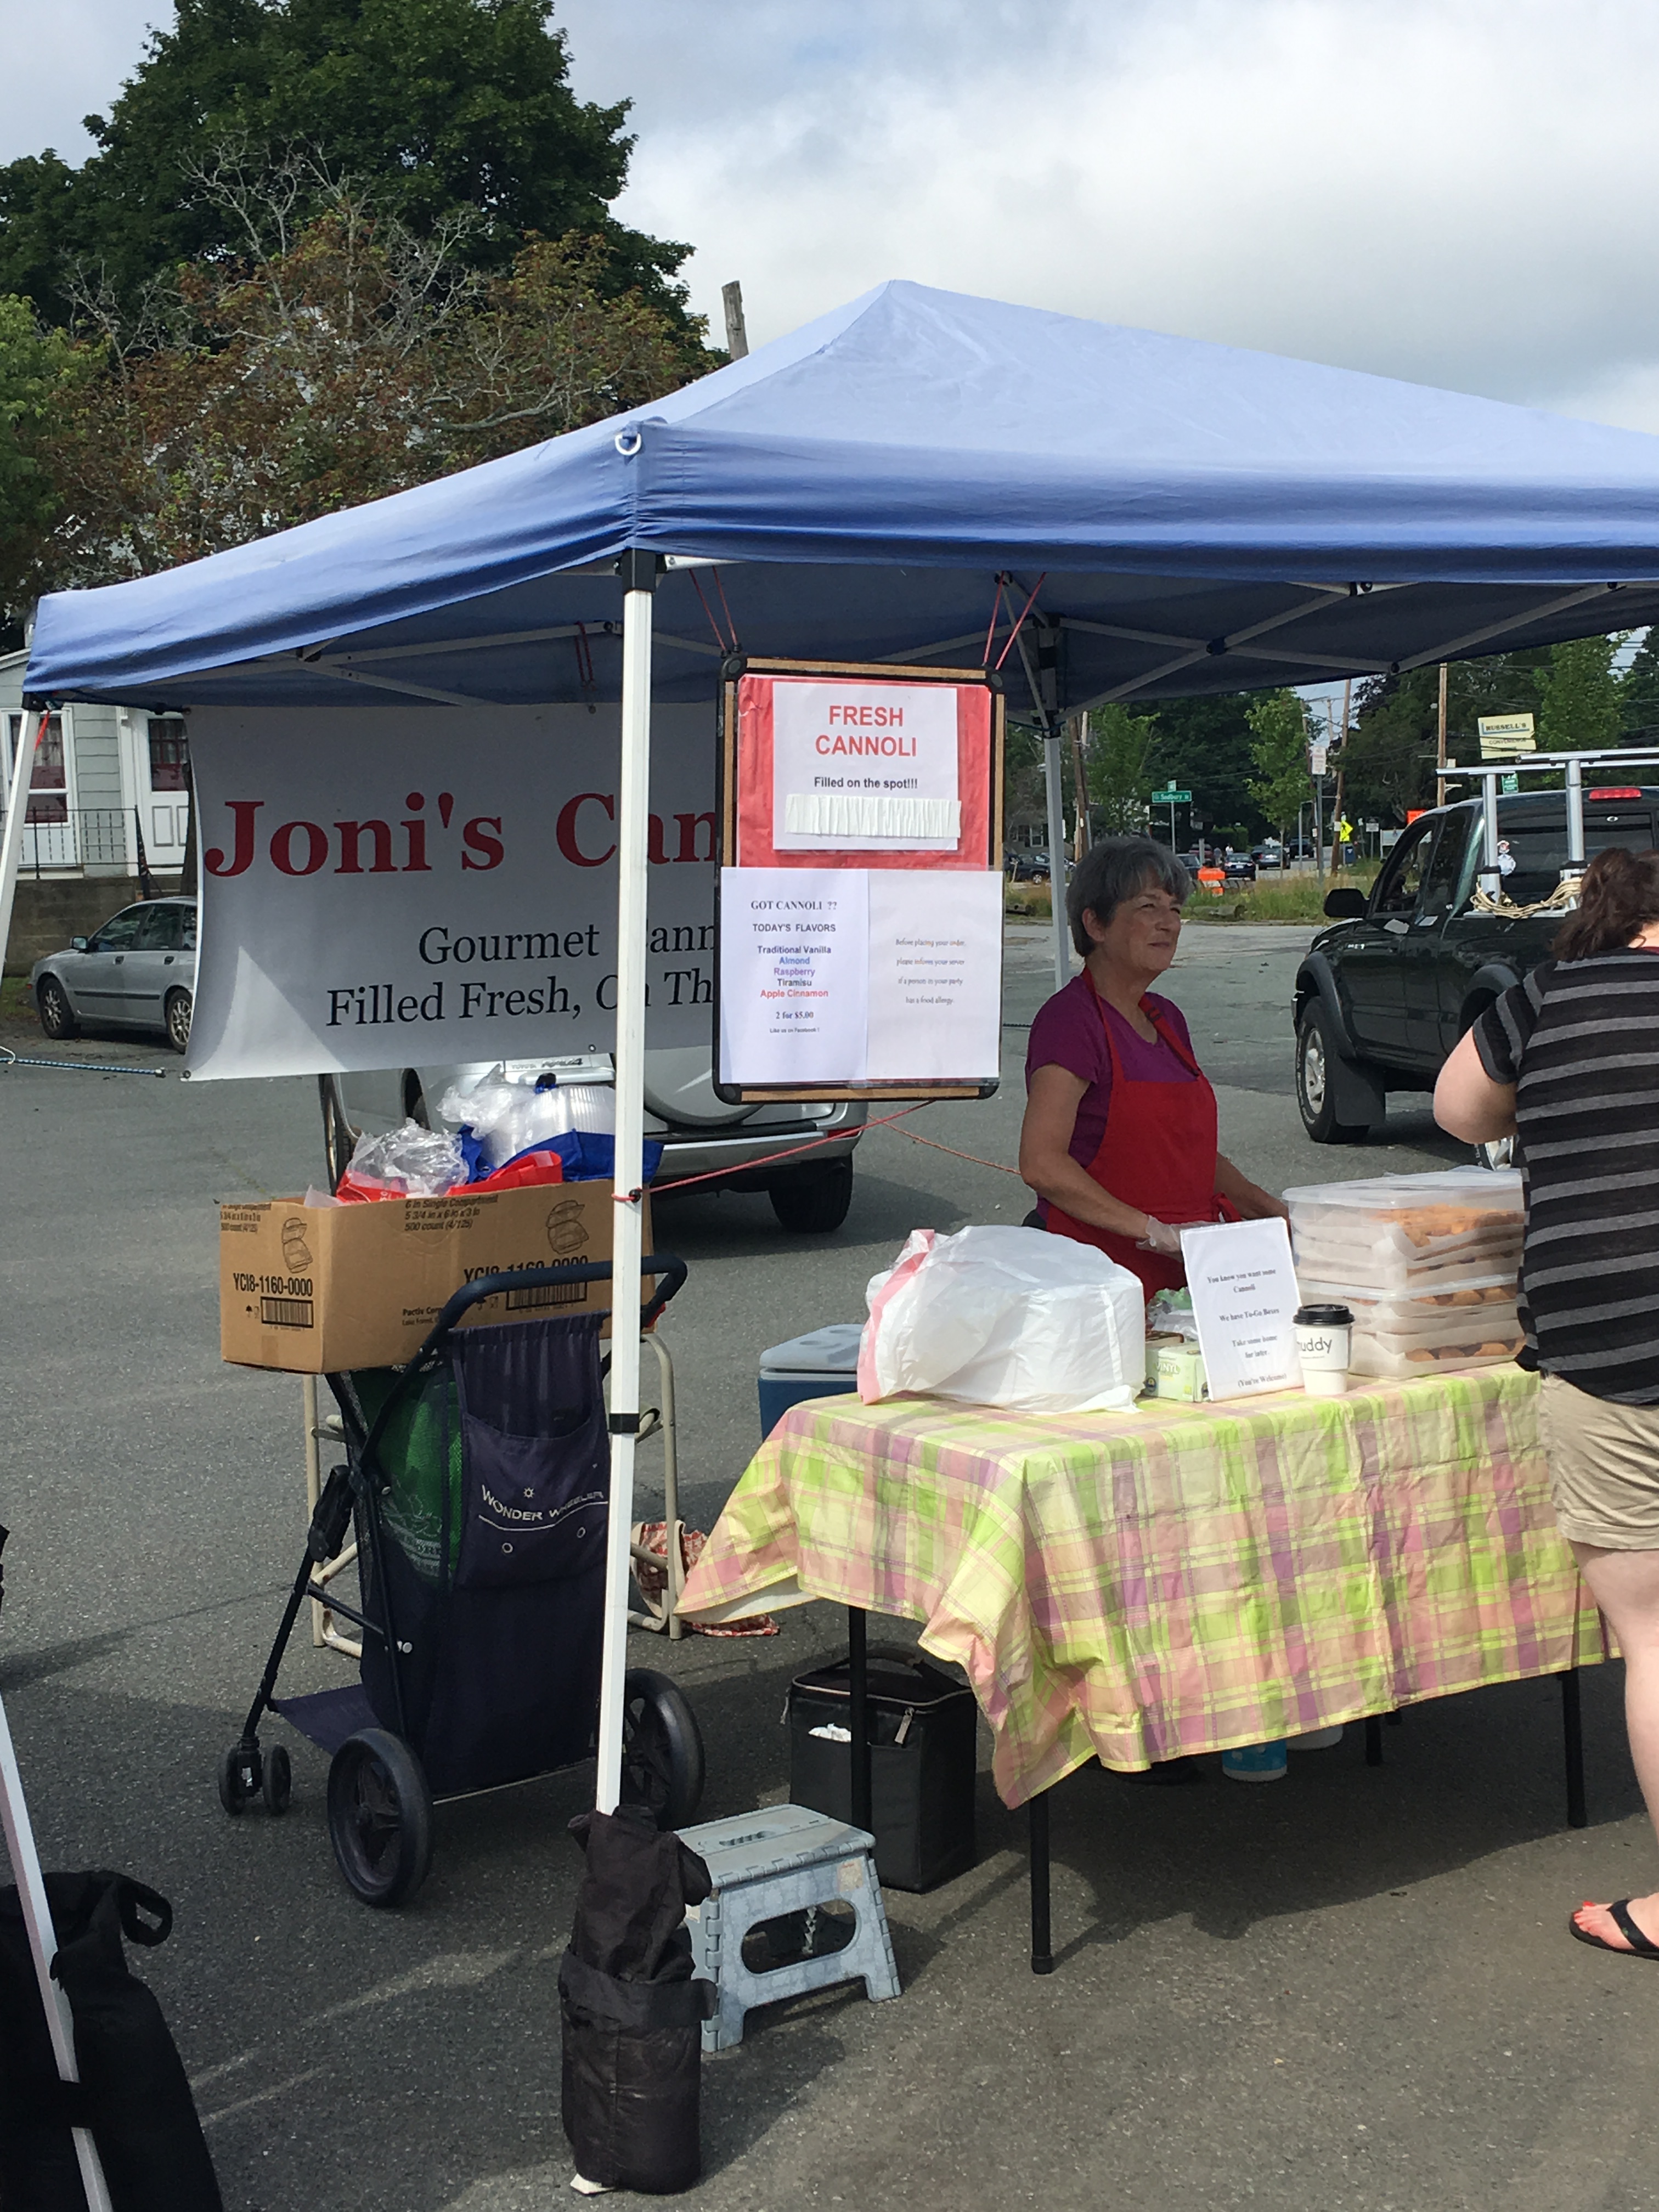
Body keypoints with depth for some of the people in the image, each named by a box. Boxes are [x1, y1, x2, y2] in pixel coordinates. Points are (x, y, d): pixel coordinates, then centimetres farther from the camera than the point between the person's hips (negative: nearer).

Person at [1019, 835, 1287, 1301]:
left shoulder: (1167, 1019, 19)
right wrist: (1156, 1233, -20)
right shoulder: (1072, 1019, -9)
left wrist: (1272, 1210, 12)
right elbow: (1041, 1163, -20)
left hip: (1191, 1271, 8)